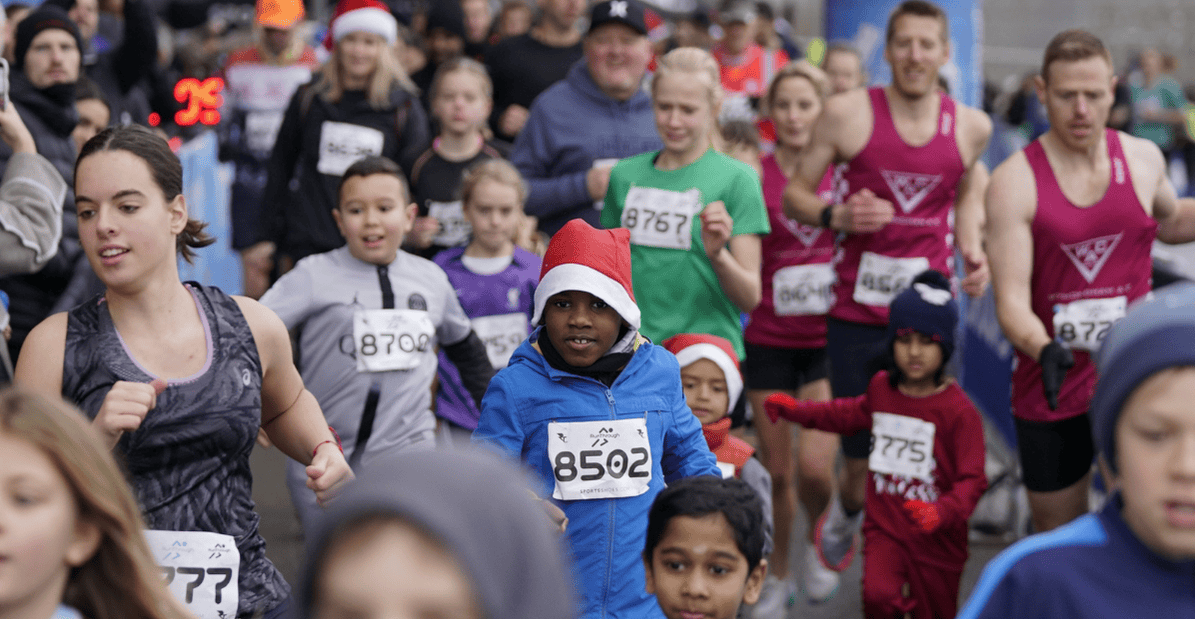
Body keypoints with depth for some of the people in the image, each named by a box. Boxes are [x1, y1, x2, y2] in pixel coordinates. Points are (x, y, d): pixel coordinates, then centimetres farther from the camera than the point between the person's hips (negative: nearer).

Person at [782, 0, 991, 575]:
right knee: (862, 464, 5)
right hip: (857, 315, -2)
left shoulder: (971, 126, 4)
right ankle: (847, 510, 41)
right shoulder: (847, 113, -5)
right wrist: (837, 216, -18)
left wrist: (972, 251, 7)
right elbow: (794, 194, 2)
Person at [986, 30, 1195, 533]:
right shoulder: (1014, 182, -11)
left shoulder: (1143, 158, 2)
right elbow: (1011, 299, -18)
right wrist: (1045, 350, -38)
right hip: (1051, 387, -1)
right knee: (1057, 535, 14)